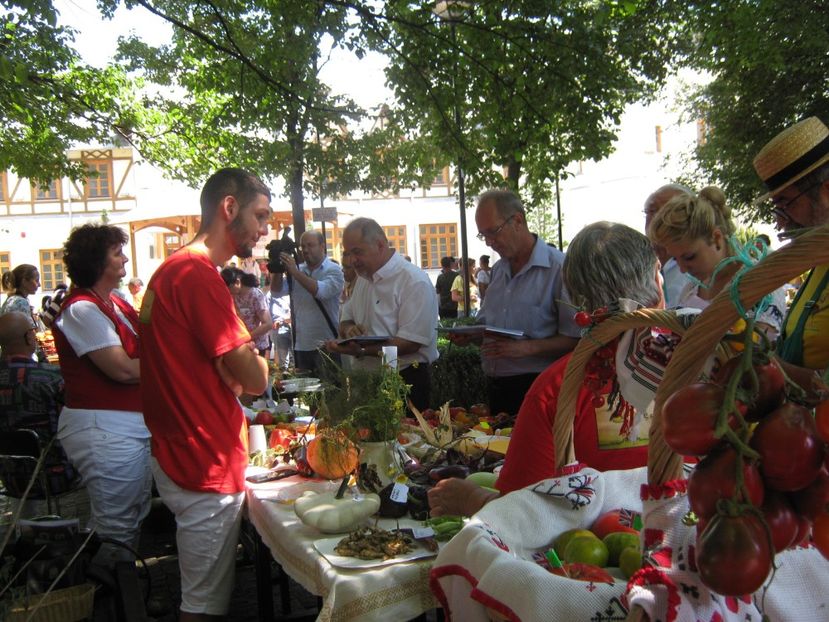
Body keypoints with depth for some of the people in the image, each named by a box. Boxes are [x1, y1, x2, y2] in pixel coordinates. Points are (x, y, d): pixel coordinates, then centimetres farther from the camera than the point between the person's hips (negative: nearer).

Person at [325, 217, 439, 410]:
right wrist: (349, 328, -5)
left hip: (405, 380, -7)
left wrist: (362, 350, -30)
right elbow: (345, 320, 20)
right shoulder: (364, 278, 12)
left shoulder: (415, 281, -15)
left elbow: (411, 343, -22)